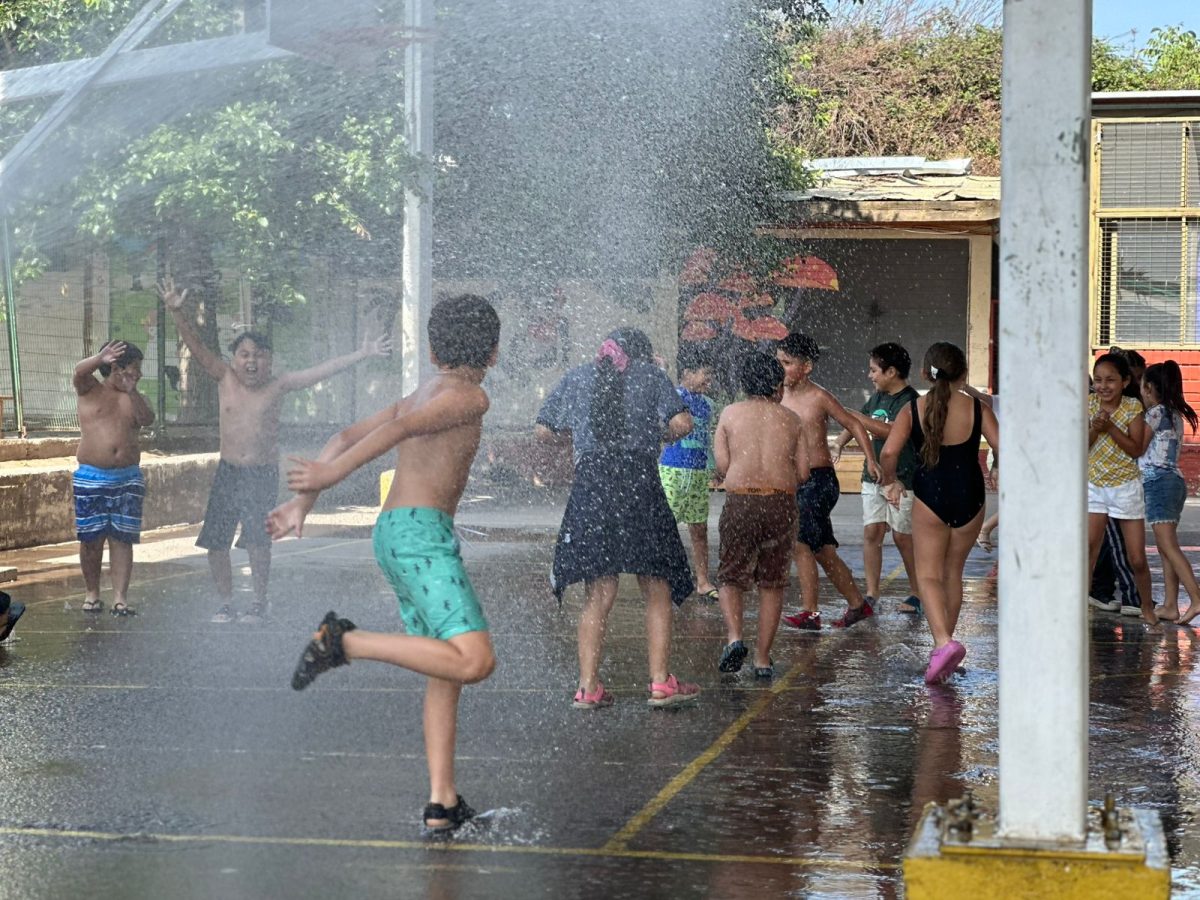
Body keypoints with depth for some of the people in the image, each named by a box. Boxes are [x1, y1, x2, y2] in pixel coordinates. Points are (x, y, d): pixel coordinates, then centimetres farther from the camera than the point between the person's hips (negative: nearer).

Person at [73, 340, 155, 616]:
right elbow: (79, 371, -20)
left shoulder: (134, 397, 11)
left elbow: (148, 419, -7)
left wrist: (132, 392, -20)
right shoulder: (90, 389, 2)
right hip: (91, 477, -2)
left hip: (128, 478, 2)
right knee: (91, 538, 3)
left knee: (122, 538, -2)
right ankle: (91, 593, 18)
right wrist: (100, 359, -40)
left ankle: (120, 598, -4)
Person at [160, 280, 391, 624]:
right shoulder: (225, 379, 2)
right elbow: (197, 347, -5)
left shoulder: (278, 385, -1)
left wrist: (361, 354, -9)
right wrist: (177, 313, -18)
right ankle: (225, 603, 18)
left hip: (264, 475, -2)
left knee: (257, 538, -16)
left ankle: (260, 602, 0)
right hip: (228, 472, 2)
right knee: (215, 541, 2)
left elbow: (322, 371, -4)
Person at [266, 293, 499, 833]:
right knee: (474, 661, -20)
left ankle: (442, 803, 8)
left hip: (392, 534, 9)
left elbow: (346, 438, 18)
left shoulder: (421, 394, 22)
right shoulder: (468, 396, -3)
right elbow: (401, 429, -16)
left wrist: (301, 503, 15)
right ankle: (346, 642, -17)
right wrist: (331, 475, -19)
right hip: (423, 531, -9)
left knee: (444, 676, 12)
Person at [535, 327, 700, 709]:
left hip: (590, 482, 2)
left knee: (598, 595, 6)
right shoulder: (649, 373, 9)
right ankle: (660, 682, 5)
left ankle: (588, 686, 2)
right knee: (657, 591, 7)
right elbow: (682, 423, -4)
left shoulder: (578, 377, 16)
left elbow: (543, 430, 16)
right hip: (638, 483, -2)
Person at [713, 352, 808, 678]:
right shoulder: (789, 419, 10)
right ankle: (763, 658, 10)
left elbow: (722, 467, 0)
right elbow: (803, 473, 7)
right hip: (782, 502, 1)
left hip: (740, 501, -1)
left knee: (731, 578, 10)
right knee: (772, 583, 11)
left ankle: (734, 636, -15)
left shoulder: (731, 413, 6)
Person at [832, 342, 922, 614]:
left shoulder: (910, 401, -14)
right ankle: (871, 594, 4)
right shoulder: (877, 398, 12)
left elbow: (893, 431, -27)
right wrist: (839, 443, 4)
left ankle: (919, 595, 11)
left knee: (902, 537, -2)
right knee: (872, 532, 1)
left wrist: (859, 419, -25)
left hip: (902, 480, -7)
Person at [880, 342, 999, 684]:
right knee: (953, 572, 18)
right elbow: (1003, 448, -11)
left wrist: (890, 482, 4)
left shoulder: (912, 410, -5)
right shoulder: (977, 409, -3)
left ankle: (943, 642, -18)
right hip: (969, 498, 2)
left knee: (929, 574, 3)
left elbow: (889, 452, -14)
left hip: (929, 497, -2)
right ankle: (945, 641, 25)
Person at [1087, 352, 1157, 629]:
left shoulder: (1133, 408, -9)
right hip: (1094, 487, 2)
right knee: (1087, 551, -8)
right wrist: (1094, 429, -23)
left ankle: (1147, 609, 23)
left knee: (1137, 559, 4)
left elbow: (1136, 450, -15)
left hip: (1126, 487, -2)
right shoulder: (1089, 404, -3)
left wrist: (1110, 427, -24)